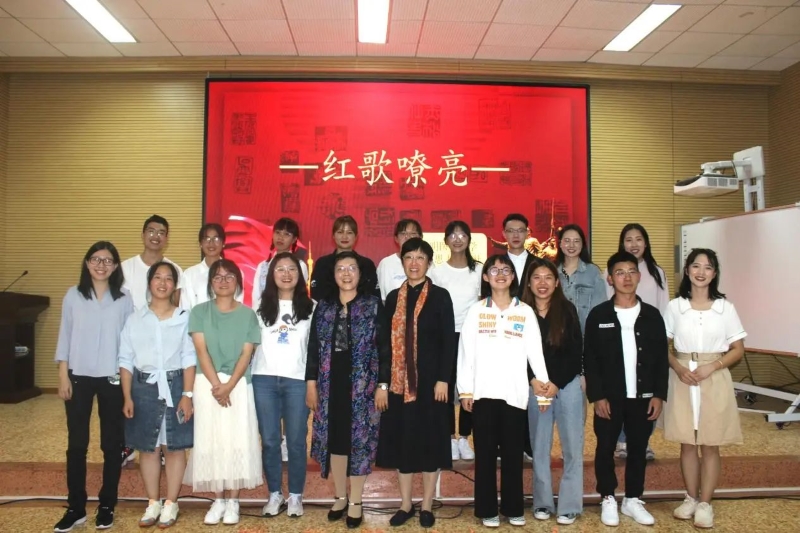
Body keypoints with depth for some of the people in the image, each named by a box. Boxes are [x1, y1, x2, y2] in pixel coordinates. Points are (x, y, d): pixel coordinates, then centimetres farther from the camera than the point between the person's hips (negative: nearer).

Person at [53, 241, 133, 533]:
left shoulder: (124, 298, -1)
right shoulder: (73, 295, 2)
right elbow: (65, 336, 3)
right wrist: (63, 375, -2)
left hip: (112, 378, 0)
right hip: (79, 377, 1)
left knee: (112, 443, 7)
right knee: (76, 443, 6)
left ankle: (106, 505, 20)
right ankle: (75, 507, 17)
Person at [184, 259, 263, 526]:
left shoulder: (247, 314, 5)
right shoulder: (199, 312, 5)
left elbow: (246, 354, -2)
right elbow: (201, 351, -3)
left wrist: (229, 386, -14)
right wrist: (216, 385, -14)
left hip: (238, 385, 0)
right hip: (207, 384, 1)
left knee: (237, 441, -1)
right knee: (210, 440, 3)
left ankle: (233, 501, 10)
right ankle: (218, 500, 14)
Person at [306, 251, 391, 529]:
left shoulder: (373, 305, -1)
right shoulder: (323, 307, 7)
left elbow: (385, 348, -3)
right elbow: (313, 347, 8)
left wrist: (383, 385, -8)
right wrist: (311, 383, 3)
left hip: (362, 384, -3)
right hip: (330, 384, 3)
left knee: (359, 440, 2)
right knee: (334, 439, 9)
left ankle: (355, 501, 16)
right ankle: (340, 497, 26)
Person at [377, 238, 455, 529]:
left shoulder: (440, 296, -2)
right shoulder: (393, 297, 8)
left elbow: (448, 341, -5)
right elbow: (386, 341, 7)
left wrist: (443, 379, -13)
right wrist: (382, 380, 3)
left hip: (430, 379, -3)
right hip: (399, 380, 3)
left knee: (429, 440, 5)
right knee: (401, 440, 8)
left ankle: (427, 505, 20)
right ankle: (405, 504, 23)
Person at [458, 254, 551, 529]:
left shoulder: (525, 312, 4)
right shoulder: (476, 311, 3)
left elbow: (535, 352, 2)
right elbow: (466, 352, 1)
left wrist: (543, 386, -2)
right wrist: (465, 390, -2)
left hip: (515, 392, 0)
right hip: (483, 392, 0)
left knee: (513, 453, 8)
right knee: (485, 452, 7)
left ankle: (514, 508, 22)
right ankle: (487, 510, 18)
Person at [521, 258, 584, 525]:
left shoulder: (567, 310, -2)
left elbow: (576, 353, -4)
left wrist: (556, 383, -10)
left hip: (567, 385, 0)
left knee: (572, 447, 3)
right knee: (539, 448, 8)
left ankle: (569, 506, 14)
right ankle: (542, 503, 20)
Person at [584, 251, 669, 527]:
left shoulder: (652, 315, 2)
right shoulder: (598, 315, -4)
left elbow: (662, 358, 4)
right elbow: (590, 359, -5)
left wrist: (659, 394, -1)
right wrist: (597, 396, -10)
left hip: (643, 396, 2)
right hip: (609, 397, -2)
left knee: (638, 449, 12)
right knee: (605, 448, 7)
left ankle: (632, 499, 27)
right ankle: (608, 499, 23)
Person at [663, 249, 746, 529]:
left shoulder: (725, 308, -1)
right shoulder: (675, 306, 0)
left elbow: (738, 350, 2)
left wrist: (712, 367, -13)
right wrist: (678, 368, -13)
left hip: (714, 379, -1)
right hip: (682, 379, 1)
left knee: (710, 445, 4)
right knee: (687, 444, 9)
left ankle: (705, 503, 16)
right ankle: (691, 498, 23)